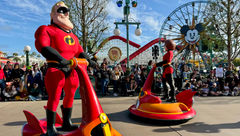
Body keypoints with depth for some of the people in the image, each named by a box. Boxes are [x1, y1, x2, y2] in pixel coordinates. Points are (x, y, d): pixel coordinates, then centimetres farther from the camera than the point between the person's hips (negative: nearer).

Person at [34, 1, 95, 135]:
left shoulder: (72, 35, 21)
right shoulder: (47, 30, -2)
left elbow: (79, 51, 23)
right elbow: (43, 46, -20)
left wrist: (89, 60, 7)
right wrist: (60, 59, -32)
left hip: (71, 70, 8)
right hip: (56, 70, -7)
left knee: (70, 95, 13)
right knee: (54, 97, -4)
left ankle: (66, 123, 29)